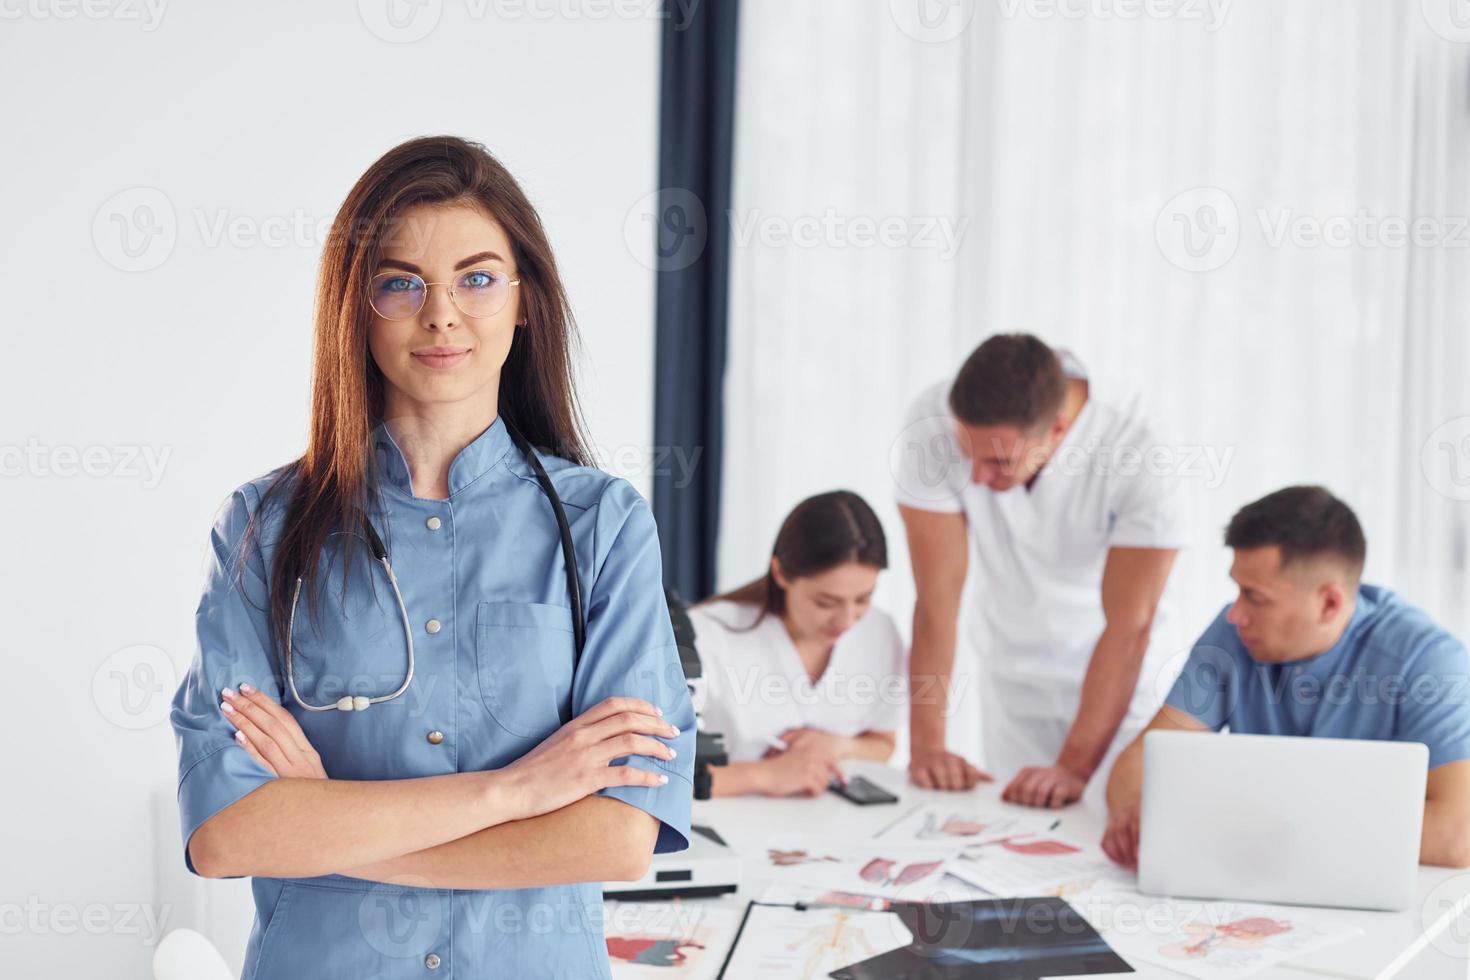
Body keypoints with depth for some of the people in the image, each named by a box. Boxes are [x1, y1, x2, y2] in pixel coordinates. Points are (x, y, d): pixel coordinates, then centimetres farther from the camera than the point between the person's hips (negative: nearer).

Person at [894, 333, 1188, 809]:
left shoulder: (1137, 449, -31)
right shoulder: (934, 424, -25)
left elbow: (1129, 626, -29)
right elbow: (937, 594, -23)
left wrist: (1074, 769, -34)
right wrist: (926, 746, -27)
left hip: (1117, 673, -2)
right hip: (1011, 668, 2)